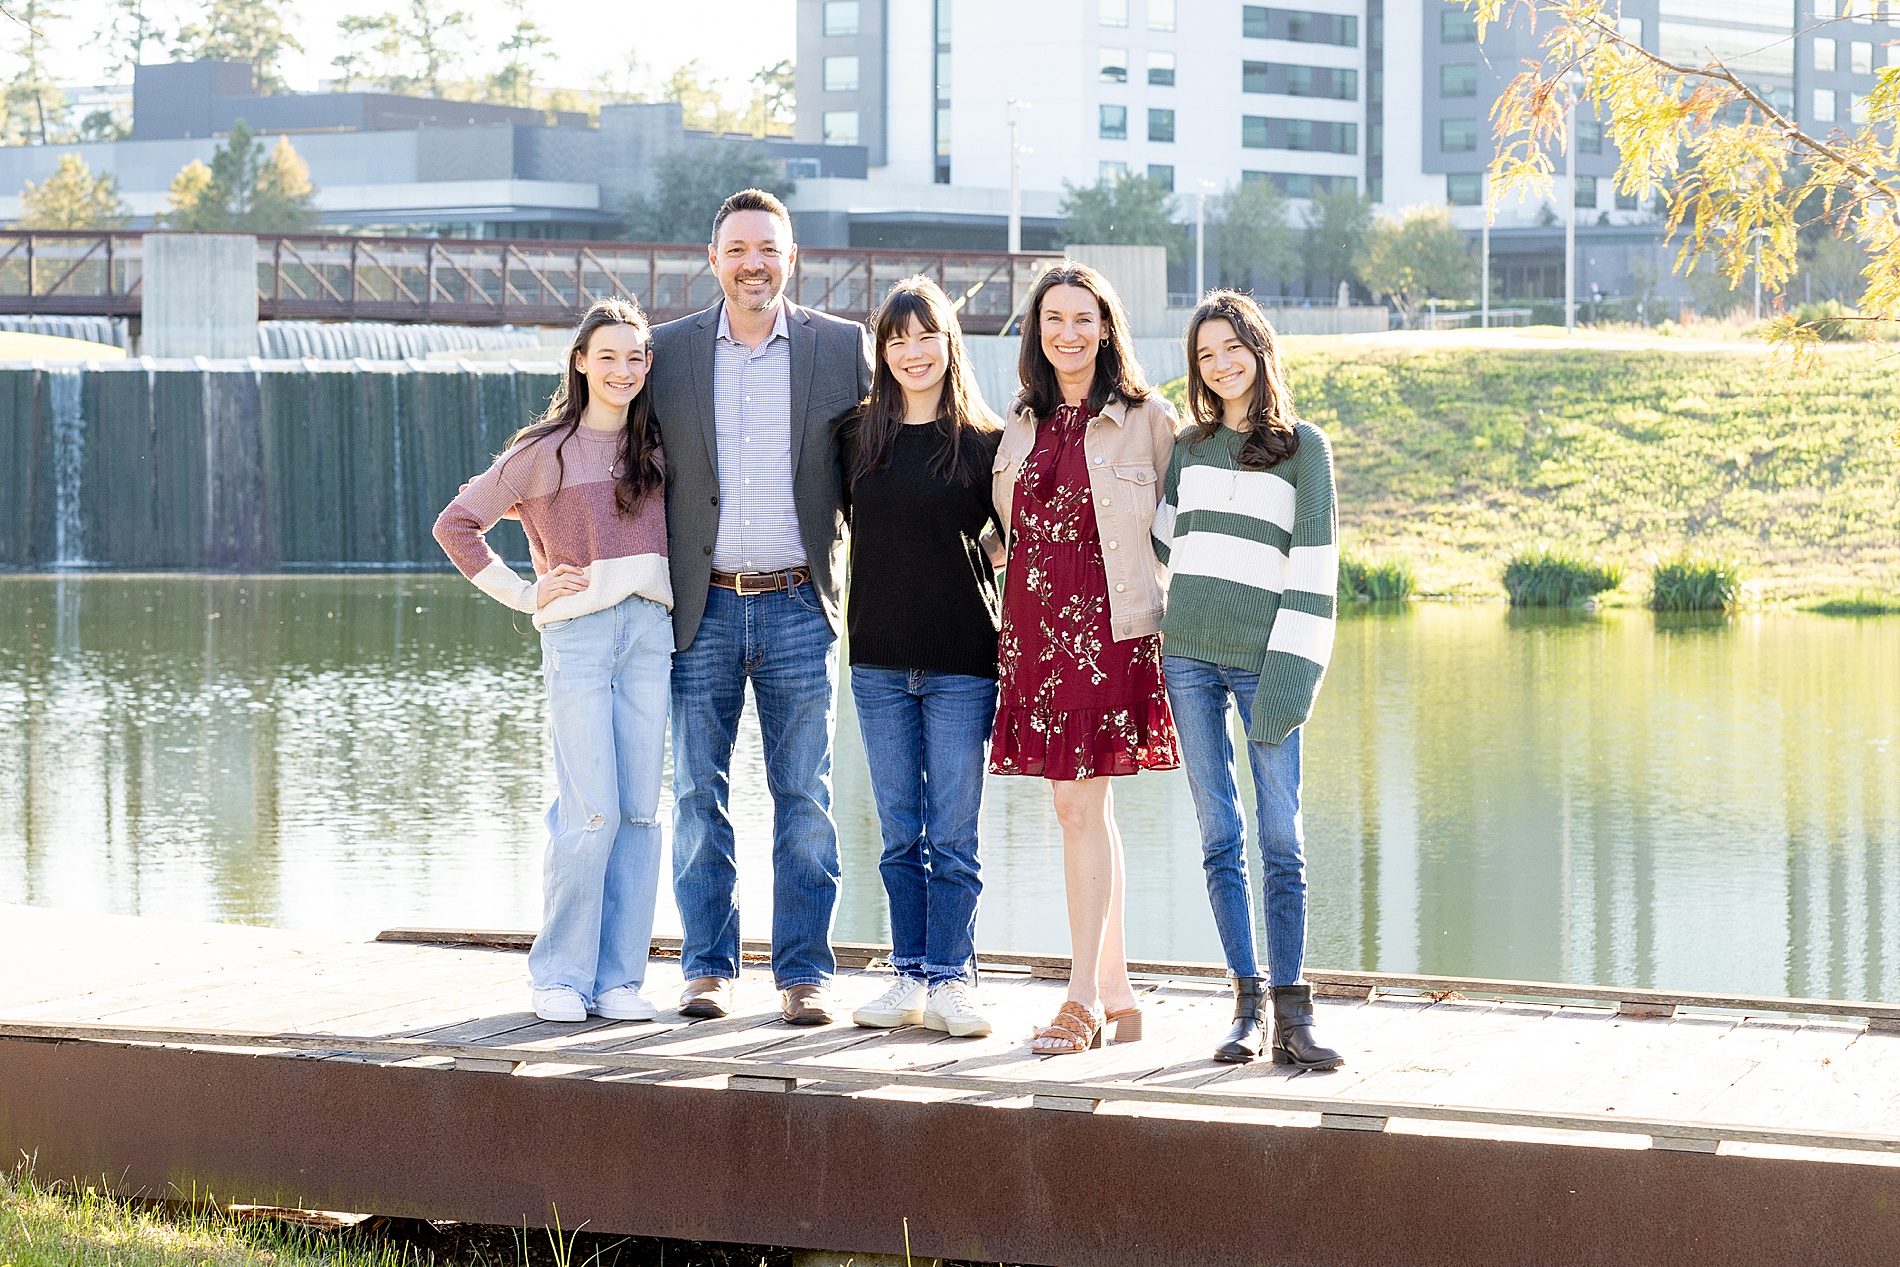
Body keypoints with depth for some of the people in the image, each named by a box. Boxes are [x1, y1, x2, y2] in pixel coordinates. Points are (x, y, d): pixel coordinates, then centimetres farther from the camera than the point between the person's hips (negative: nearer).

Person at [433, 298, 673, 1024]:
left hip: (649, 634, 4)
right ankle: (560, 977, -1)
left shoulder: (654, 448, 14)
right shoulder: (545, 451, 2)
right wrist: (522, 594, -1)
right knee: (591, 812, -11)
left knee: (639, 812, 1)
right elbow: (456, 524, 4)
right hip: (577, 636, -4)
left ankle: (618, 979, 7)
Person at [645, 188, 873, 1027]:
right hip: (701, 609, 1)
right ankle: (708, 968, 14)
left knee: (804, 801, 2)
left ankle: (804, 973, 9)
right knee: (697, 798, 5)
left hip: (797, 606, -1)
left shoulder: (841, 346, 3)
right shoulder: (670, 350, 6)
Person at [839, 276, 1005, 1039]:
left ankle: (951, 980, 4)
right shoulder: (858, 437, 7)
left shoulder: (984, 443, -1)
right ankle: (910, 977, 13)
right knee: (900, 834, 7)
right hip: (879, 661, 3)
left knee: (953, 834, -1)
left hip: (961, 662, -3)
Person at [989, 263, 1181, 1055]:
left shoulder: (1147, 420, -2)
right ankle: (1118, 997, 13)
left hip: (1110, 627, -5)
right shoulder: (1022, 424, 13)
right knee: (1084, 810, 7)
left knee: (1081, 805, -10)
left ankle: (1083, 999, -5)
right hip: (1034, 626, 5)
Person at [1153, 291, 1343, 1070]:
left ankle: (1290, 1009, -2)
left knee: (1281, 838, -5)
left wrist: (1292, 672, -10)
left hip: (1262, 659, -3)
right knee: (1219, 836, 2)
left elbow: (1314, 565, -3)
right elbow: (1160, 543, 22)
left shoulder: (1303, 447, 3)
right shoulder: (1188, 448, 14)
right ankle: (1248, 1005, 6)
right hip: (1188, 657, 3)